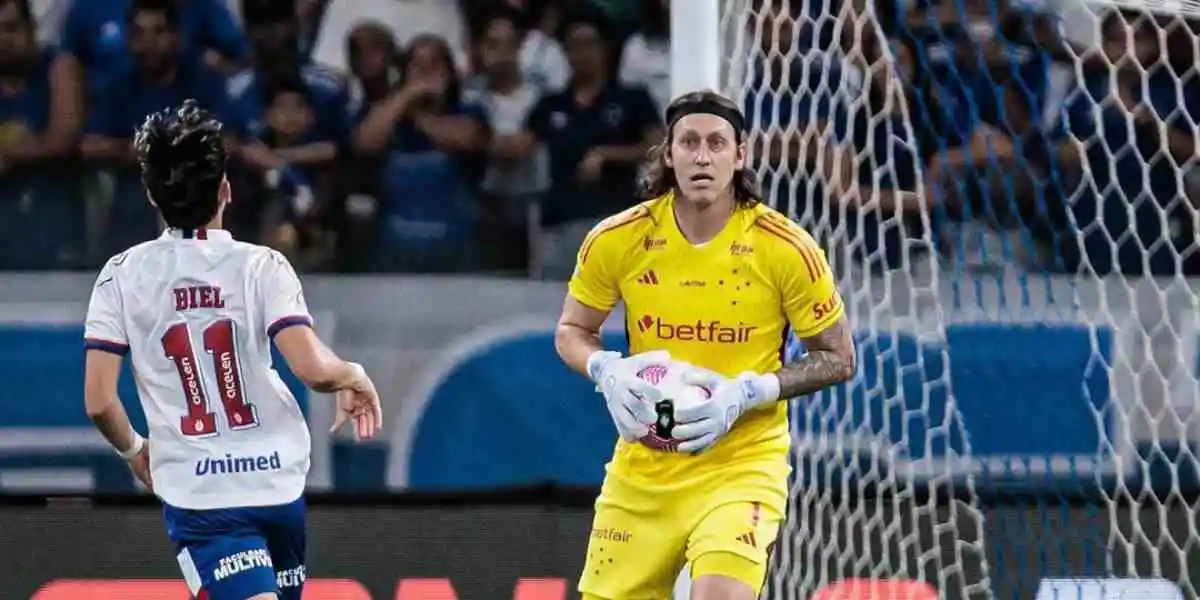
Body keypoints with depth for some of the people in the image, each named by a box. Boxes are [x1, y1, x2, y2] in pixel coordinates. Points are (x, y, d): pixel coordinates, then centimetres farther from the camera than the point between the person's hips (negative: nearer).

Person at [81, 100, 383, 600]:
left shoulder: (123, 276, -3)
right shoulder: (260, 266, -5)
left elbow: (99, 402, -6)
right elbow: (314, 370, -17)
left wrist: (134, 450, 15)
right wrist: (355, 377, 6)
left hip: (195, 491, -1)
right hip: (277, 481, 1)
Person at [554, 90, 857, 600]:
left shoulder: (785, 248, -10)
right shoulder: (617, 240, -5)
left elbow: (838, 358, -2)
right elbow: (571, 332, 11)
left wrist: (747, 394, -17)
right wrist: (608, 372, -12)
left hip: (742, 462, -3)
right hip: (643, 467, 3)